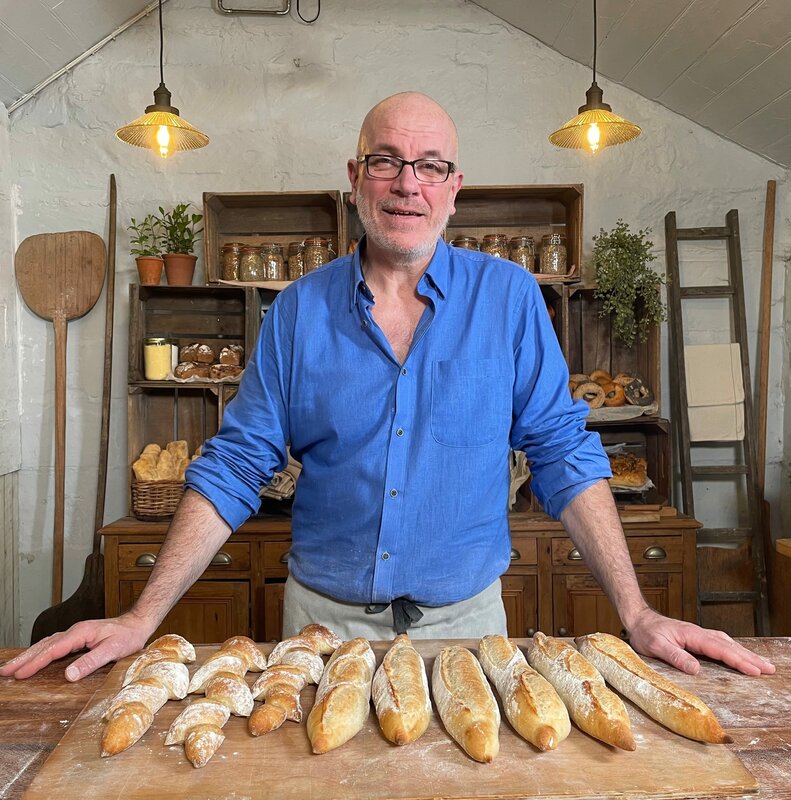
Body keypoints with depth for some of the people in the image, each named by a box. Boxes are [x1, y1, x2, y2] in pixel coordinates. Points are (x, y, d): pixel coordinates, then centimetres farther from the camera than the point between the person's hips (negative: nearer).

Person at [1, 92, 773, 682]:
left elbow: (564, 455, -6)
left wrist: (638, 614, -12)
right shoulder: (299, 310, -5)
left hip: (464, 616, 0)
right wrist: (140, 618, -10)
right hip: (323, 618, 2)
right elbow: (234, 466, -5)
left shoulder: (508, 297, -7)